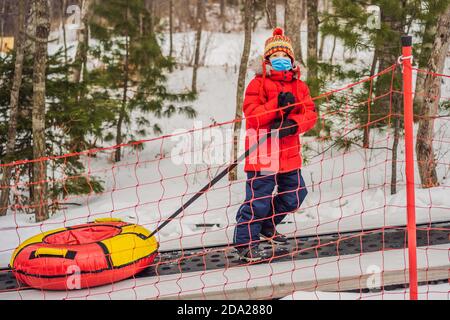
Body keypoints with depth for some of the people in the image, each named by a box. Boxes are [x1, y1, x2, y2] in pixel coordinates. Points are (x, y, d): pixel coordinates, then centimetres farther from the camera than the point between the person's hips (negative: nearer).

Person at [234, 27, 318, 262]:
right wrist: (278, 105, -25)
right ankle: (244, 242, 4)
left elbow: (310, 114, 2)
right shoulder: (258, 84, -3)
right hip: (263, 154, -6)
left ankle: (266, 226, 37)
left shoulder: (299, 86, 13)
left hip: (289, 153, 7)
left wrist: (294, 124, -18)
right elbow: (251, 114, -15)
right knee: (258, 198, -8)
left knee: (294, 195, 17)